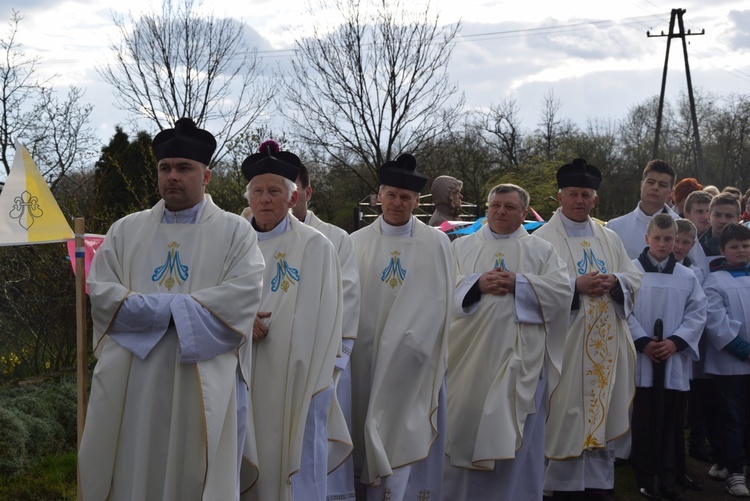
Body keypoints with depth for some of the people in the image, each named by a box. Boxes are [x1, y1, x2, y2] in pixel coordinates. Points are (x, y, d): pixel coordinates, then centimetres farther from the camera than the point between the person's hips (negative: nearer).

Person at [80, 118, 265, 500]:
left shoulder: (235, 232, 6)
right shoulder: (126, 231, 14)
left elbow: (243, 296, -10)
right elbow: (100, 294, 2)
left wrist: (155, 309, -11)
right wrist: (174, 309, -10)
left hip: (203, 387, -2)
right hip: (131, 384, 2)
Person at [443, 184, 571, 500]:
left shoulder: (542, 251, 10)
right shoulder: (461, 247, 11)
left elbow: (562, 290, -3)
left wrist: (518, 283, -13)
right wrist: (477, 284, -16)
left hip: (520, 358, -1)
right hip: (471, 355, 1)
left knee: (517, 435, 1)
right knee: (467, 429, 3)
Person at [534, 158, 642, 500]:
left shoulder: (610, 238, 14)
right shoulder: (543, 239, -3)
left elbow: (635, 279, 12)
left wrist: (613, 281, -10)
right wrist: (577, 286, -21)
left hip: (605, 345, 5)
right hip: (565, 343, -5)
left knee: (602, 411, 8)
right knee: (567, 415, -3)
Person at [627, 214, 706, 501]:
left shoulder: (687, 277, 7)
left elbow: (697, 314, 5)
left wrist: (676, 342, -8)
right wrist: (643, 342, -13)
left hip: (675, 361, 2)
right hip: (641, 360, -2)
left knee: (670, 422, 5)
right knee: (643, 421, 2)